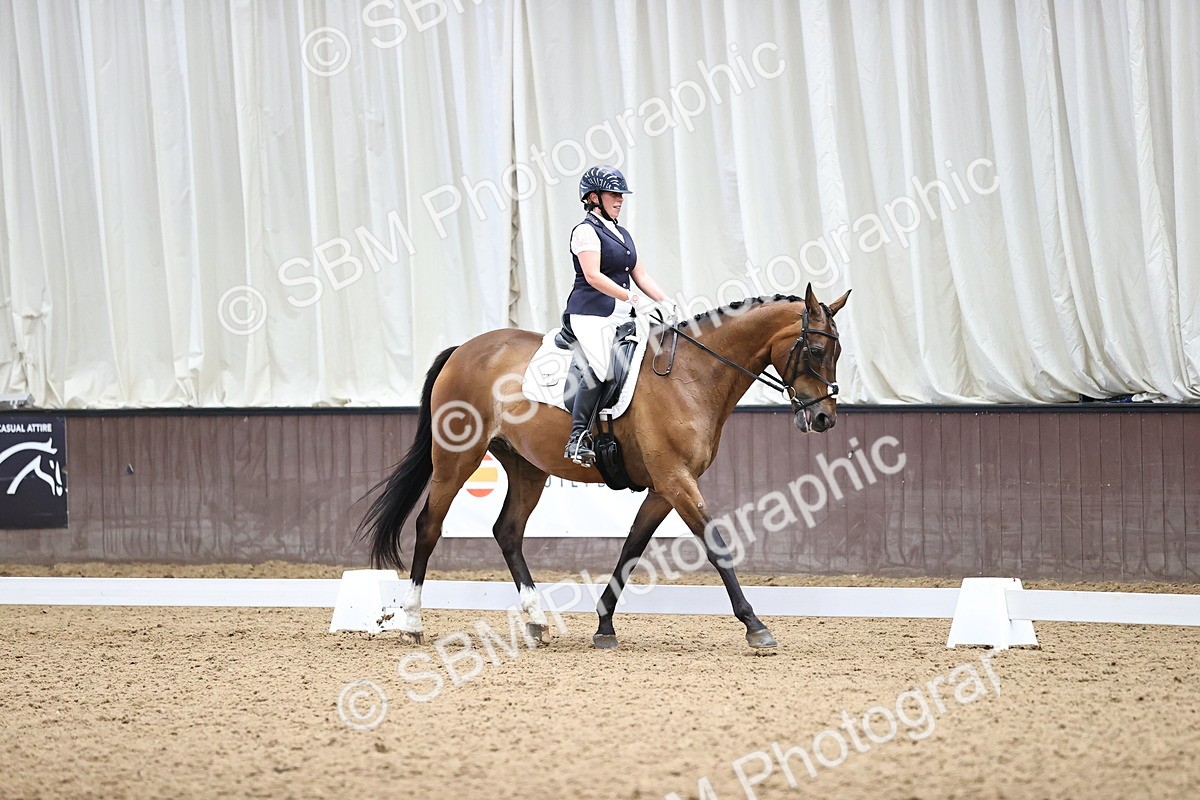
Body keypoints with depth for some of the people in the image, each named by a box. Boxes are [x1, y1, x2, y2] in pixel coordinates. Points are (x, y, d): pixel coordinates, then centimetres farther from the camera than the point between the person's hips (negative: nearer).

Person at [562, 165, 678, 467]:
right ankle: (577, 439, -25)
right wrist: (630, 297, -23)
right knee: (601, 368, -27)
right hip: (592, 314, -9)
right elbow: (593, 276, -15)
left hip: (621, 316, 9)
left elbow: (640, 275, 21)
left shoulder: (622, 235, 22)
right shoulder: (586, 231, -4)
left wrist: (664, 302, 5)